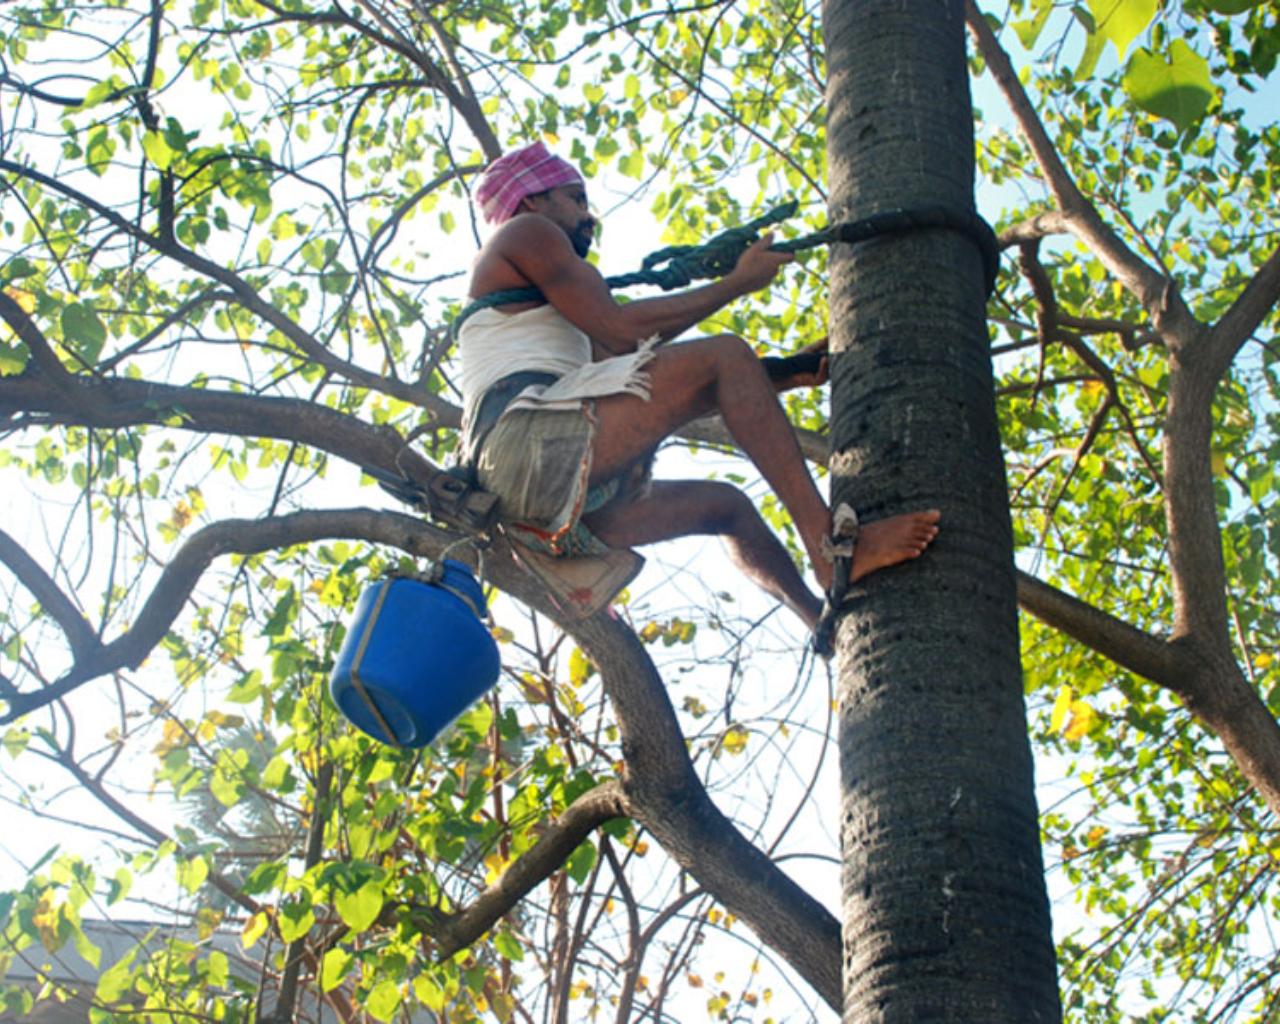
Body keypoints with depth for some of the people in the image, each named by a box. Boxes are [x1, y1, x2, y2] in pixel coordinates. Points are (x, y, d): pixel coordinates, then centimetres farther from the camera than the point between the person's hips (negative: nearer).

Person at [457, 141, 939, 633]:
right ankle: (829, 543, -27)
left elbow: (650, 394, 27)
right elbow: (620, 329, -5)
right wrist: (736, 283, 5)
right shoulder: (524, 232, 11)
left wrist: (783, 378, 22)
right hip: (524, 437, -10)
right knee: (725, 355, -14)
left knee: (726, 505, 21)